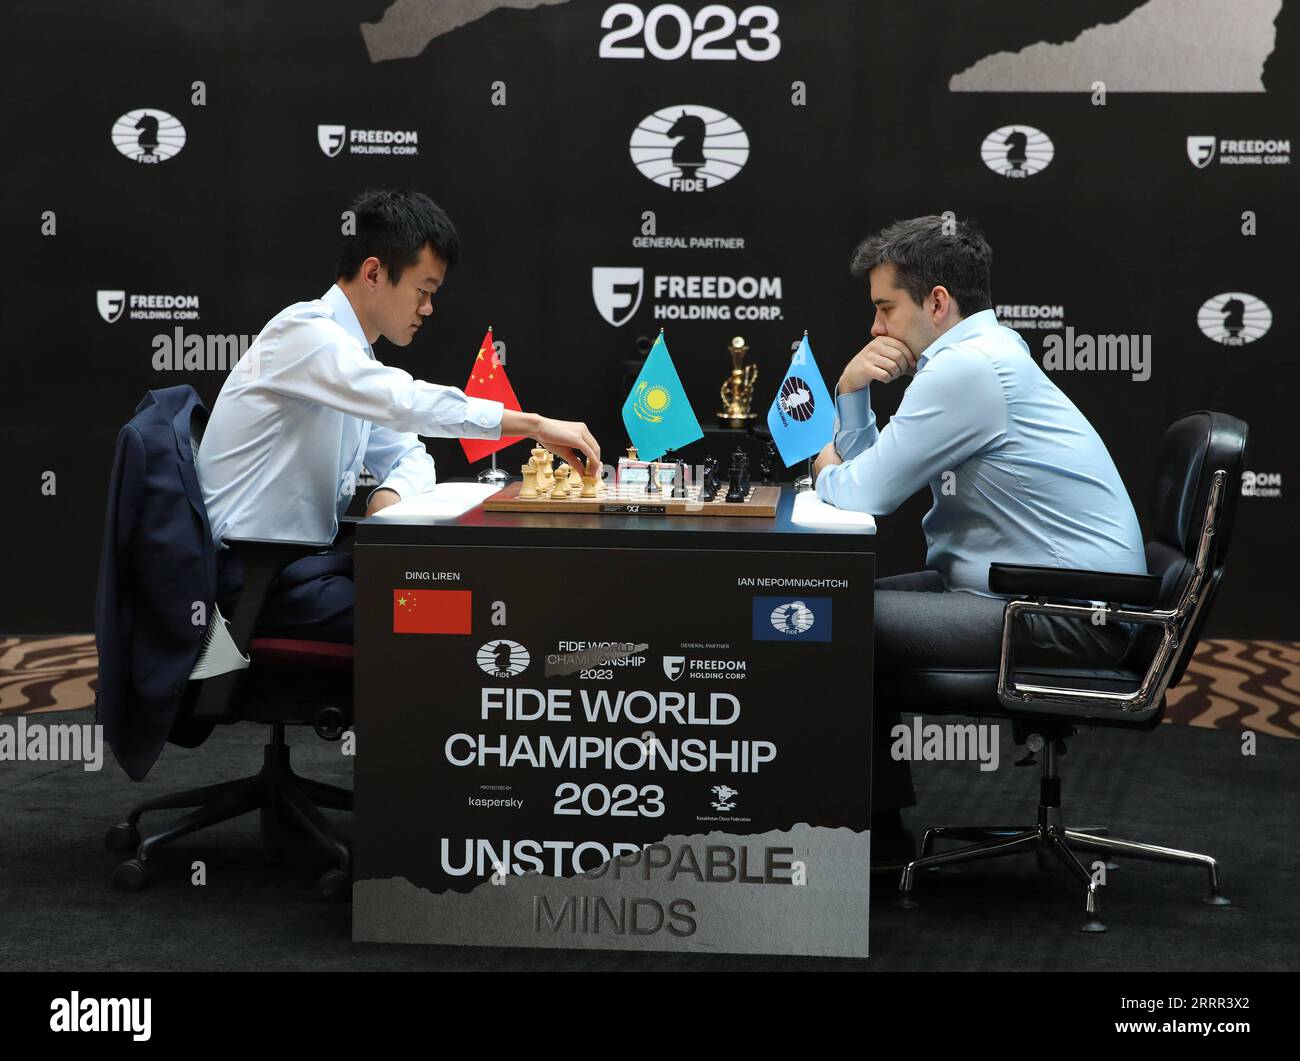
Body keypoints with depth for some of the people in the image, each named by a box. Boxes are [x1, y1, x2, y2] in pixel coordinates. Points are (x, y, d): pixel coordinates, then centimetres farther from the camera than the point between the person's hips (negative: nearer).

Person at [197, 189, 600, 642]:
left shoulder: (357, 357, 15)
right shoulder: (303, 331, -15)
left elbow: (408, 456, 17)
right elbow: (402, 401, -28)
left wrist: (389, 495, -8)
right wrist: (534, 425, -27)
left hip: (310, 558, 9)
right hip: (256, 575, -9)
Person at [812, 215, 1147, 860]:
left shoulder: (969, 367, -18)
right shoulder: (976, 355, 16)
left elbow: (860, 494, -17)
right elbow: (869, 477, 21)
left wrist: (826, 468, 6)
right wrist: (851, 390, 4)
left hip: (1072, 617, -11)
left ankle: (875, 825, 5)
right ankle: (879, 817, 19)